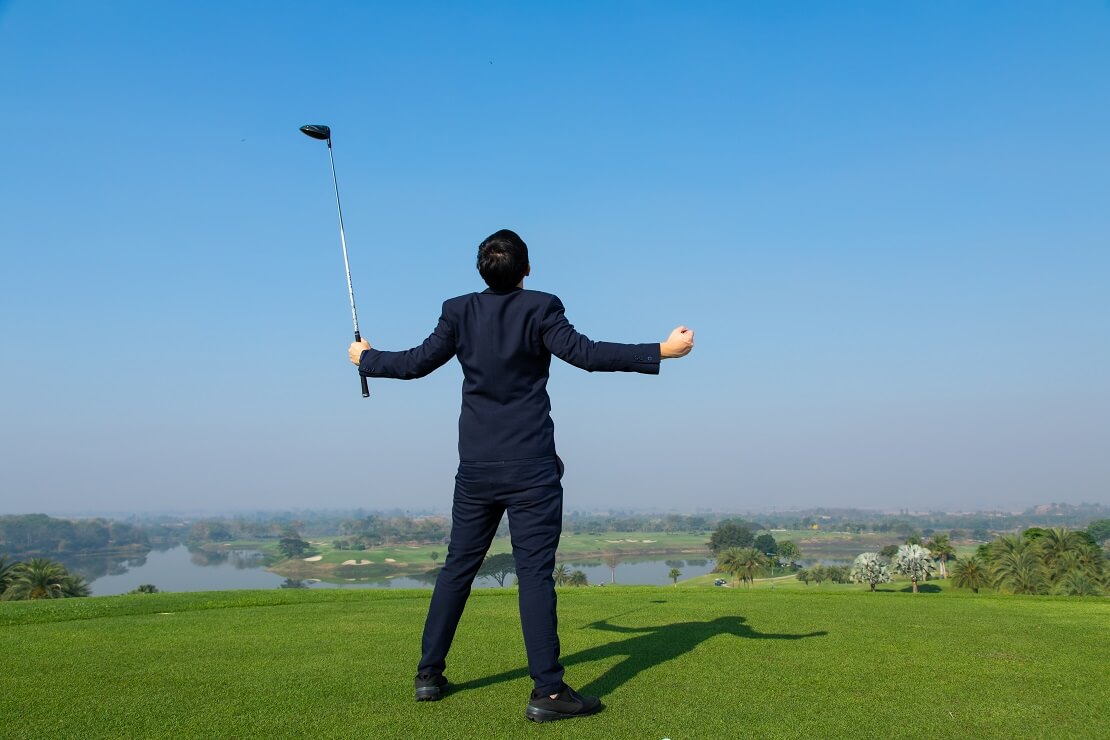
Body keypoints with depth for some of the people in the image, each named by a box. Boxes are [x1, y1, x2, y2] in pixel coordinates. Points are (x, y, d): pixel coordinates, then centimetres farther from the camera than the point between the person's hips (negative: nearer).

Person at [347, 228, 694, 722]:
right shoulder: (540, 307, -7)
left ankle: (429, 674, 23)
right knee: (535, 571, -4)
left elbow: (418, 362, 6)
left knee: (458, 566, 14)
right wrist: (662, 351, -14)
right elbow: (585, 353, -16)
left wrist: (366, 359, 24)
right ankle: (547, 690, -3)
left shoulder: (459, 311, 3)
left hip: (476, 466, 4)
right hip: (531, 467, -4)